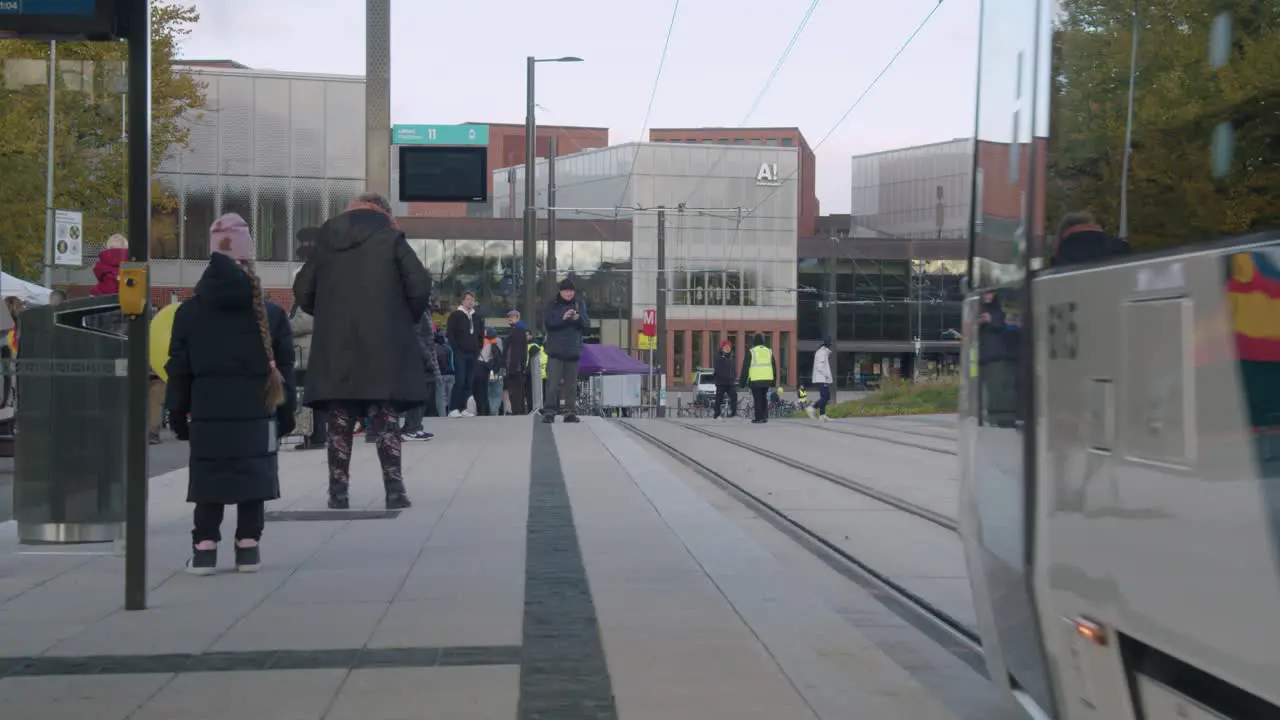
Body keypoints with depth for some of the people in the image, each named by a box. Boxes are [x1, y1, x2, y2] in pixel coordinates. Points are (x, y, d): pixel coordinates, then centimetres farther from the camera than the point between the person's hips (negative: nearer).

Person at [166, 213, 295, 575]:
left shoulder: (188, 312, 2)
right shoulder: (270, 313, 0)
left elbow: (178, 370, 4)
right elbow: (284, 367, 2)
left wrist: (178, 413, 11)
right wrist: (285, 412, 9)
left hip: (207, 413, 1)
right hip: (256, 413, -1)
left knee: (209, 478, 6)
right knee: (253, 476, 5)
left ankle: (204, 546, 4)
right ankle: (248, 545, 5)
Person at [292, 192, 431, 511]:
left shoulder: (326, 242, 10)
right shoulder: (391, 239, 0)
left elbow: (303, 291, 10)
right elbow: (420, 287, -8)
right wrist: (408, 319, 8)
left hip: (334, 348, 3)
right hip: (382, 348, -2)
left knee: (340, 422, 7)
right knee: (385, 419, 3)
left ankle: (338, 492, 6)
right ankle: (394, 489, -1)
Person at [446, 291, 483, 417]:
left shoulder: (477, 317, 16)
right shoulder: (455, 315, 0)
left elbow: (481, 335, 23)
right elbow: (450, 334, -6)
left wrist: (478, 350, 12)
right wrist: (456, 350, -12)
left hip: (473, 354, 5)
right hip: (460, 353, -5)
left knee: (469, 383, 3)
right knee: (460, 381, -13)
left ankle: (463, 408, 9)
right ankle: (453, 409, -11)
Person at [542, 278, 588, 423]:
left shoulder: (580, 304, 8)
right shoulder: (553, 304, 1)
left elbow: (587, 324, 5)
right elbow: (547, 323, -7)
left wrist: (578, 318, -16)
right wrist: (562, 318, -21)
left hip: (573, 351, 3)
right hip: (555, 350, -3)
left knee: (571, 383, 6)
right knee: (553, 382, -9)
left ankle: (570, 412, 12)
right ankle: (549, 411, -10)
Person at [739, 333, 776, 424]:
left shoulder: (751, 352, -3)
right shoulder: (769, 351, 11)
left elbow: (745, 367, -2)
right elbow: (774, 367, 16)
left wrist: (742, 381, 3)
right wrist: (773, 380, 23)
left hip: (755, 380, -4)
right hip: (767, 380, 4)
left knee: (757, 399, 0)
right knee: (764, 398, 14)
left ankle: (759, 418, -1)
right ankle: (765, 416, 13)